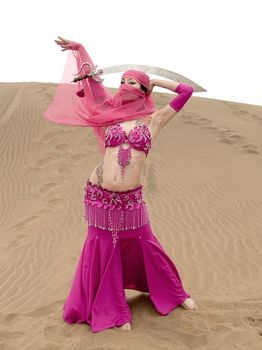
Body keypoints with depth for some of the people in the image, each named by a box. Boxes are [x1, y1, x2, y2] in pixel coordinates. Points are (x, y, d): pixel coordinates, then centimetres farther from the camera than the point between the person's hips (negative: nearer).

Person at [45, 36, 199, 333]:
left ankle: (175, 294, 35)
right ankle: (112, 310, 30)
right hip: (99, 196, 2)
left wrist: (154, 80, 12)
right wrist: (78, 48, 19)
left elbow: (186, 91, 5)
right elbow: (93, 78, 17)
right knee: (103, 252, 10)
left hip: (131, 199, -1)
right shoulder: (112, 113, 8)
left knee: (147, 248, 11)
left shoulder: (154, 119, 4)